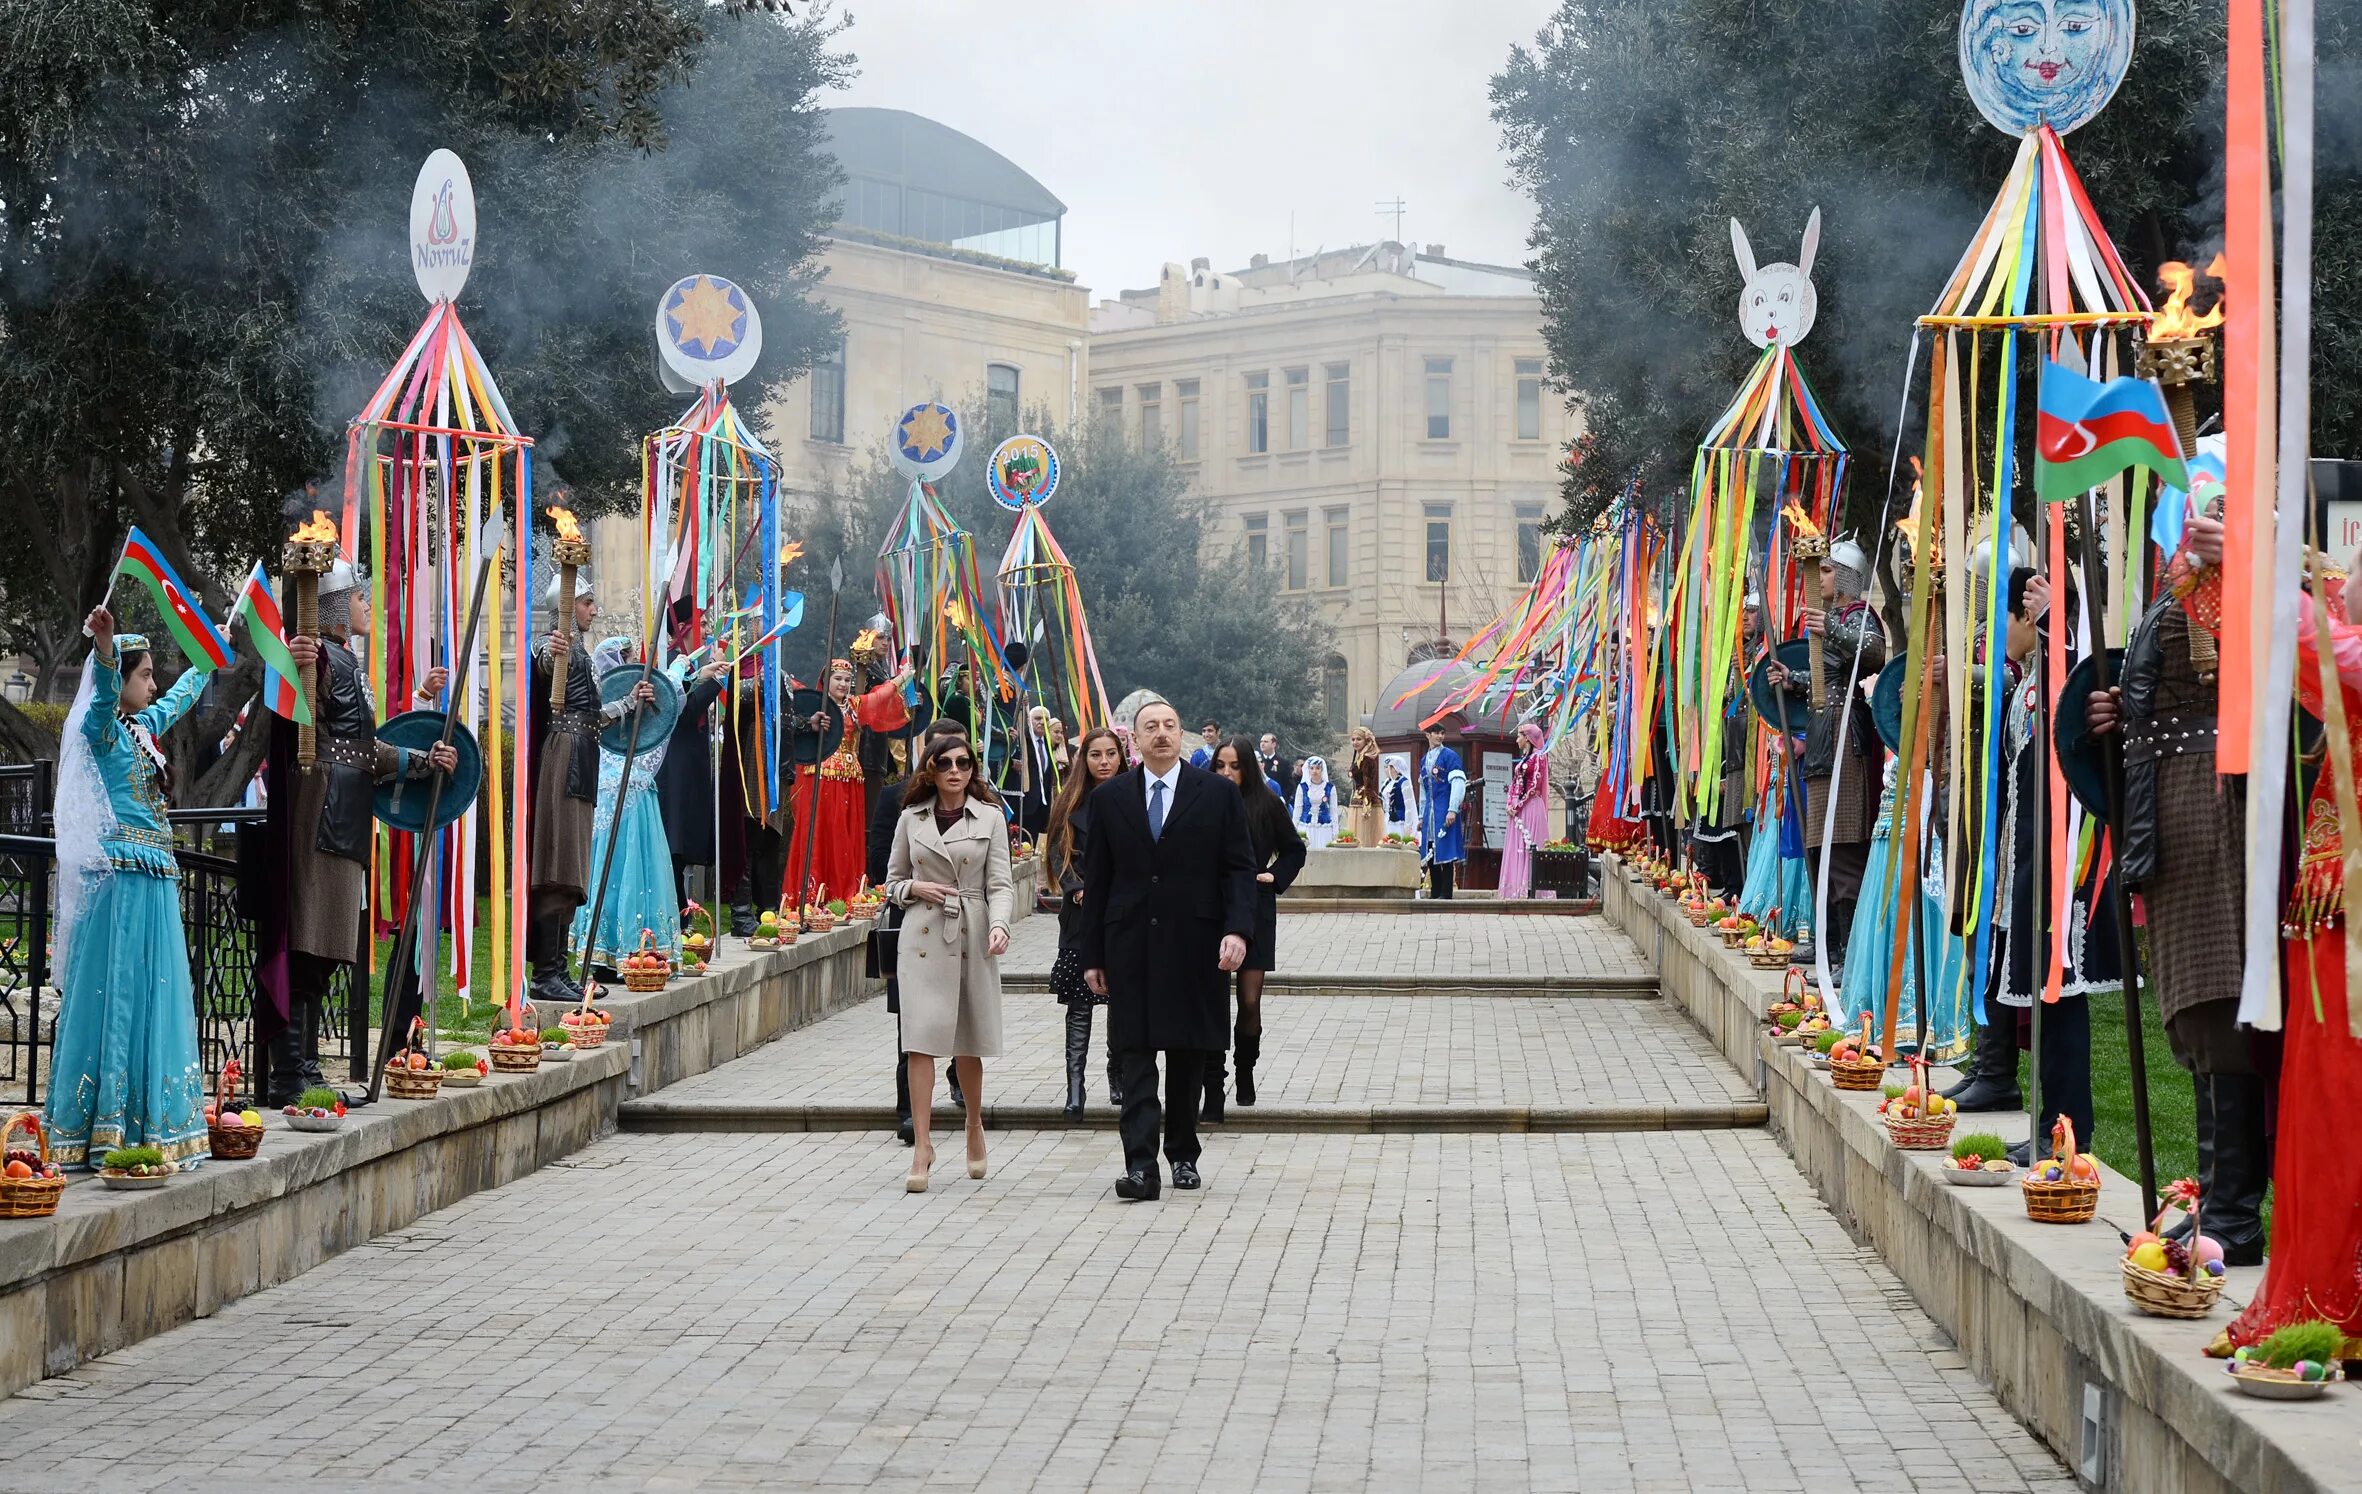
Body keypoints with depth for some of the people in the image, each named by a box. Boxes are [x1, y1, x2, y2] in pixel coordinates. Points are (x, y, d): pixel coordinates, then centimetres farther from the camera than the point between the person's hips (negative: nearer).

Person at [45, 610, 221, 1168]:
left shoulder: (144, 727, 17)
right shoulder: (102, 728, -7)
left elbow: (181, 695, 37)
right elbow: (104, 691, -30)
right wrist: (104, 645, -50)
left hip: (155, 881, 9)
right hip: (122, 878, -9)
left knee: (154, 996, 8)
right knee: (114, 994, -9)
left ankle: (147, 1123, 11)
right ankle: (103, 1129, -8)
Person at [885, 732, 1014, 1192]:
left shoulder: (990, 817, 4)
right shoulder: (911, 818, 8)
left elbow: (999, 884, -1)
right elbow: (892, 882, 15)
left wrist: (999, 925, -18)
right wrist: (915, 888, -7)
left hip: (972, 935, 0)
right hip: (923, 936, 0)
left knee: (968, 1043, 7)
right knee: (921, 1038, -10)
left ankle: (975, 1127, 31)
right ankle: (922, 1146, -11)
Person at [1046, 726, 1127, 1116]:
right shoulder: (1071, 803, 6)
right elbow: (1059, 853, 4)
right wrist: (1079, 889, -10)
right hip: (1082, 916, 0)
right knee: (1079, 1005, -4)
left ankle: (1118, 1076, 20)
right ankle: (1074, 1087, -7)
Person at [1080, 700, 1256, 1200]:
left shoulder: (1217, 794, 3)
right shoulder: (1109, 797, 7)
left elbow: (1238, 868, 1)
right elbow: (1097, 879, 8)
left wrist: (1237, 929, -13)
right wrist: (1092, 954, 5)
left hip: (1193, 946, 0)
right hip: (1131, 947, 0)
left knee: (1186, 1052, 8)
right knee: (1135, 1053, -6)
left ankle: (1183, 1154, 21)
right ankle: (1141, 1165, -11)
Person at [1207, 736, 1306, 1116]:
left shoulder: (1266, 805, 1)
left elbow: (1294, 849, 15)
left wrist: (1276, 877, 2)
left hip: (1254, 911, 1)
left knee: (1250, 1002, 1)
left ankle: (1246, 1072, 26)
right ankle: (1213, 1094, -5)